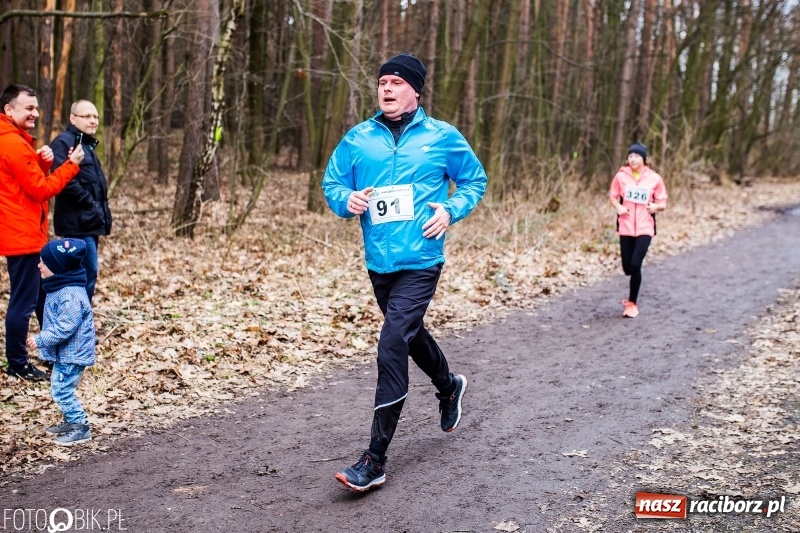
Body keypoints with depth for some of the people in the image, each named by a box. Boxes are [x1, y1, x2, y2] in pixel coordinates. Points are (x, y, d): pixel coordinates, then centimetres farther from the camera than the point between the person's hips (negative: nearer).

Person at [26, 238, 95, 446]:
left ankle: (81, 428, 4)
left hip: (72, 354, -11)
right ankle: (71, 421, 33)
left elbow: (64, 328, -29)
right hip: (64, 353, 11)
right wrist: (42, 337, 16)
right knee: (59, 388, 20)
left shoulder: (70, 295, -27)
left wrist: (40, 340, -22)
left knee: (62, 391, -5)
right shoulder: (60, 288, 6)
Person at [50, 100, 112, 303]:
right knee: (87, 274, -10)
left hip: (89, 223, 10)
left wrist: (101, 215, 13)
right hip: (78, 223, -10)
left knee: (87, 275, 13)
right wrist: (92, 206, -18)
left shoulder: (86, 144, 21)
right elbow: (65, 181, -23)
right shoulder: (64, 142, -11)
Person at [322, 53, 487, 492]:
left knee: (392, 345, -16)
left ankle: (375, 459, -10)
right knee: (409, 333, 23)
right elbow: (331, 183, 10)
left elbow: (475, 180, 10)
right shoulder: (358, 138, 4)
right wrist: (347, 200, -13)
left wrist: (451, 211, -8)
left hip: (420, 262, -5)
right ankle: (449, 386, 56)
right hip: (378, 261, 5)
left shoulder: (443, 138, -1)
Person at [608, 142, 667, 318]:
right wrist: (618, 207, -10)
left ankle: (632, 303, 3)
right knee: (628, 267, 5)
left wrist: (656, 206, -18)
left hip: (644, 229, -2)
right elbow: (613, 196, 10)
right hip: (626, 228, 2)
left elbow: (663, 204, 4)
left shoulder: (654, 178, -4)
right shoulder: (621, 176, -3)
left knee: (635, 264, -15)